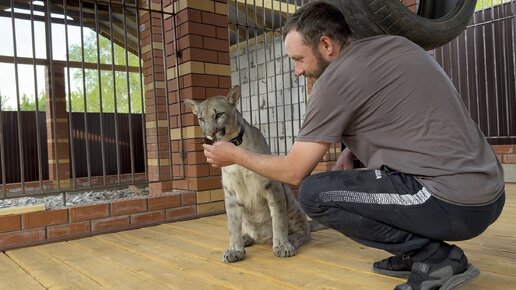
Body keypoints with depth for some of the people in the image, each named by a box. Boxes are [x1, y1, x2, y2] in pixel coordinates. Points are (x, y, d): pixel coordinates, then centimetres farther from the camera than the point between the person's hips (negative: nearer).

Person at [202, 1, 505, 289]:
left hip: (454, 203, -9)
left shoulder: (337, 77, -14)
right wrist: (353, 149, 12)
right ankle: (416, 253, 15)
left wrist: (235, 154, 8)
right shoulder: (394, 44, 11)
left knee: (314, 193, -7)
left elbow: (294, 171, -7)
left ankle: (435, 257, -4)